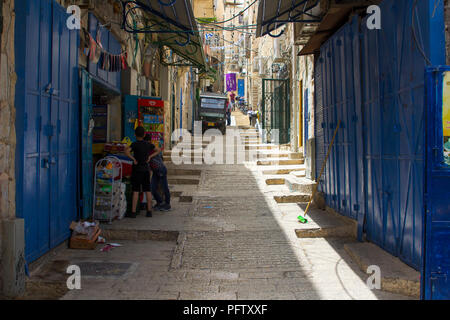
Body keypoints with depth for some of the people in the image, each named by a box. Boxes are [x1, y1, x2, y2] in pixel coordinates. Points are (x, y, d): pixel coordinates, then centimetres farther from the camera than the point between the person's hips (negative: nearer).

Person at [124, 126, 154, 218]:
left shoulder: (135, 144, -11)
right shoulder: (148, 144, 5)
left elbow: (127, 151, -27)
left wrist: (134, 159, -16)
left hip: (137, 170, -4)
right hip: (146, 169, 4)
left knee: (136, 191, -2)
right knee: (147, 190, 7)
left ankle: (133, 212, 0)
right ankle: (149, 211, 10)